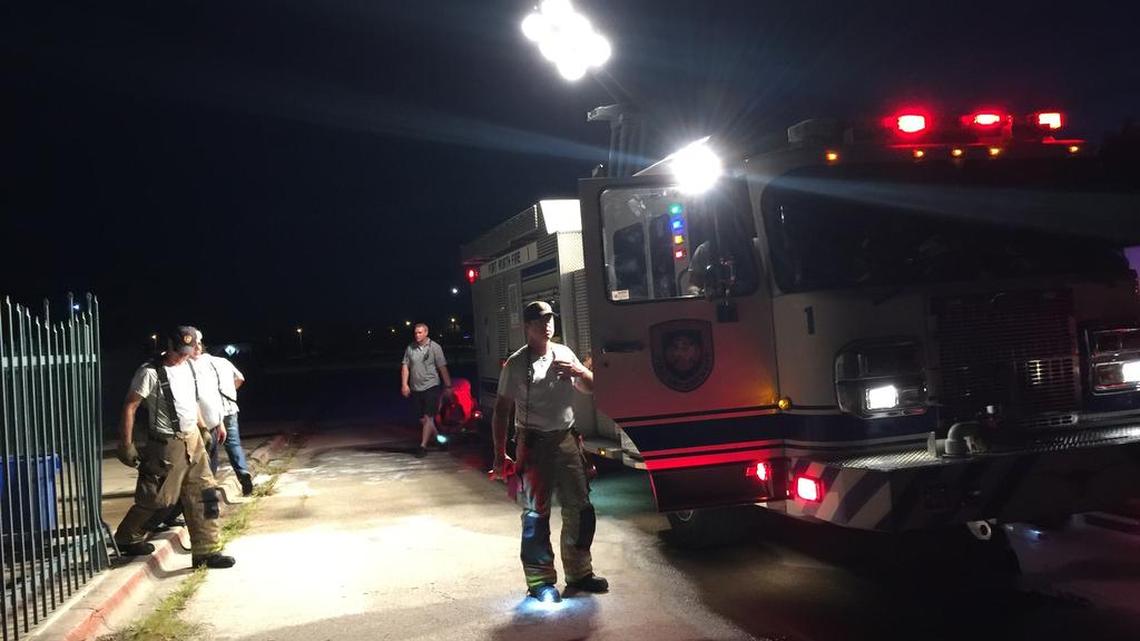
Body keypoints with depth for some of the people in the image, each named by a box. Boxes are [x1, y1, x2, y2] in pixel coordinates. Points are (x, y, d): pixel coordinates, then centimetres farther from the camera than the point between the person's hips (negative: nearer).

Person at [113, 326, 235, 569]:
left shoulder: (188, 366, 7)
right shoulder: (150, 373, -16)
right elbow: (130, 407, -14)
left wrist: (203, 428, 22)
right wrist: (127, 445, -15)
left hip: (192, 439, 7)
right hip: (167, 444, -7)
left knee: (203, 494, 4)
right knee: (155, 498, 3)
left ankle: (206, 551, 10)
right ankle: (126, 539, 29)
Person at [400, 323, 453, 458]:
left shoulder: (435, 348, -4)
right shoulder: (410, 348, 5)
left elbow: (442, 368, -4)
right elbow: (405, 367, 6)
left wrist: (448, 386, -6)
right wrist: (404, 384, -4)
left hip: (431, 387, -4)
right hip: (416, 389, 5)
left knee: (428, 417, -10)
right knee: (422, 420, 9)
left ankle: (423, 446, -8)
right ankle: (439, 439, 27)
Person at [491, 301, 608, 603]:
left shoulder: (565, 353, 8)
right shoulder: (517, 364, -7)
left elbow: (591, 388, 17)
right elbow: (502, 410, -8)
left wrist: (579, 371, -6)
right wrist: (500, 455, -11)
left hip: (567, 440, 5)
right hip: (535, 444, -5)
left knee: (580, 509, 10)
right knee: (536, 514, 0)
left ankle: (579, 572, 26)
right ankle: (540, 580, 12)